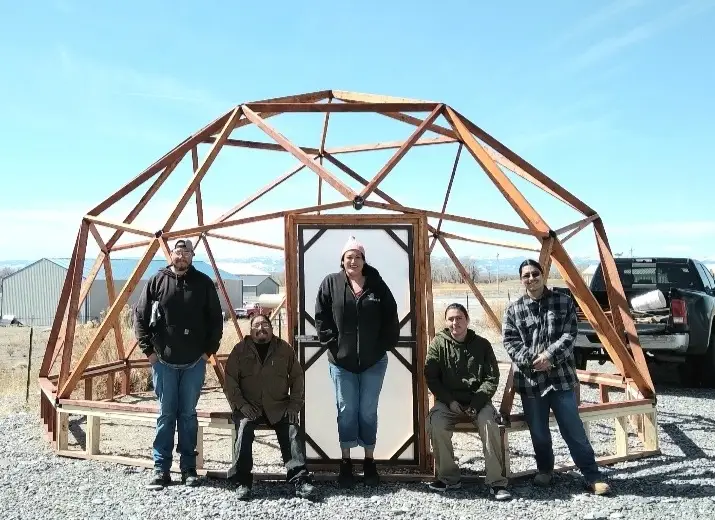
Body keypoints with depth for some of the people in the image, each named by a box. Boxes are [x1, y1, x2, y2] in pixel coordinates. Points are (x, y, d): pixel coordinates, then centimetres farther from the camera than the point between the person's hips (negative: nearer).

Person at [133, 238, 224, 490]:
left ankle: (189, 468, 17)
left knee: (188, 414, 8)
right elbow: (139, 317, 3)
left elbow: (216, 319, 6)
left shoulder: (203, 283, 2)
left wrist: (209, 350, 1)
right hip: (163, 362, 0)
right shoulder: (156, 281, 0)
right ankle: (161, 468, 15)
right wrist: (148, 349, -2)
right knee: (166, 414, 6)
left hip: (194, 362, 0)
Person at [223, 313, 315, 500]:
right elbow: (230, 380, 3)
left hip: (279, 407, 1)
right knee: (244, 427, -29)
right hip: (249, 407, -1)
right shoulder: (240, 350, 7)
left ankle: (300, 479, -22)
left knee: (292, 431, -23)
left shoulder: (284, 349, 9)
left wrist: (294, 406, -1)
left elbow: (297, 378, 10)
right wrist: (241, 404, -10)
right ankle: (242, 481, -20)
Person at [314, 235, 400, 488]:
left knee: (368, 412, 9)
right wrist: (331, 344, -8)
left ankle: (369, 462, 22)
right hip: (341, 361, 0)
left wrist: (385, 345, -2)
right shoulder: (330, 283, -2)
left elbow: (390, 318, 3)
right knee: (346, 411, 7)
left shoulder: (377, 284, 1)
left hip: (374, 361, 1)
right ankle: (346, 462, 20)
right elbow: (321, 317, -1)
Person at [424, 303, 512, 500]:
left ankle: (496, 481, -18)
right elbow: (431, 377, 0)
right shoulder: (438, 343, 1)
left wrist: (476, 403, -14)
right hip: (447, 401, 0)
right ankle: (449, 477, -10)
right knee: (435, 423, -29)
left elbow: (492, 378, 0)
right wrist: (449, 401, -11)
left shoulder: (482, 344, 2)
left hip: (477, 401, 0)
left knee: (489, 422, -31)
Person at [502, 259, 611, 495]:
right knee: (538, 432, 11)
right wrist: (531, 360, -16)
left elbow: (569, 335, -5)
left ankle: (593, 477, 13)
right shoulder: (513, 309, 5)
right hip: (529, 380, 1)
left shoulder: (564, 302, 3)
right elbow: (510, 342, -1)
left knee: (574, 430, 1)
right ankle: (544, 470, 32)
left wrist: (549, 355, -18)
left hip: (561, 378, -1)